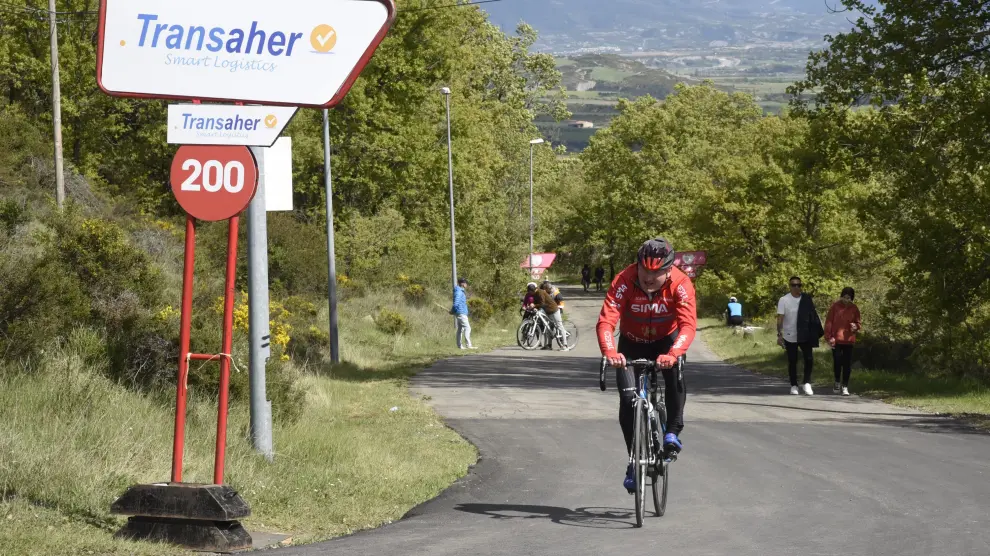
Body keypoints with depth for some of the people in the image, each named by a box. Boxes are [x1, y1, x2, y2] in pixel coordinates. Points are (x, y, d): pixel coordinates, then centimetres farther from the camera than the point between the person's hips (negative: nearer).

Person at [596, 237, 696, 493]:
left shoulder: (681, 284, -29)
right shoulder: (624, 282, -30)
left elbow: (688, 325, -39)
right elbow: (606, 321, -37)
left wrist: (672, 354, -58)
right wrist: (610, 352, -57)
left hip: (666, 340, -1)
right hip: (632, 343, 1)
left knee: (674, 374, -32)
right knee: (628, 398, -12)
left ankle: (673, 432, -14)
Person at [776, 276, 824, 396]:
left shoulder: (807, 299, 0)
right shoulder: (784, 300, -7)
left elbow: (813, 316, 4)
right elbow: (780, 319, -10)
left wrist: (818, 332, -1)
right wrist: (779, 335, -18)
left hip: (805, 335, 2)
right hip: (790, 337, -2)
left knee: (809, 359, -7)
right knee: (792, 362, 7)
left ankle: (807, 383, 6)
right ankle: (794, 386, 18)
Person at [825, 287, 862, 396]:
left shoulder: (854, 309, 4)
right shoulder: (835, 306, -2)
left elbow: (859, 323, 12)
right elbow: (829, 322, -1)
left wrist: (856, 327, -13)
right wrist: (829, 337, -8)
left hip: (848, 340, 1)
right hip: (836, 340, -1)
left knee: (847, 364, 0)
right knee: (837, 362, 2)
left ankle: (845, 386, 8)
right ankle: (837, 382, 25)